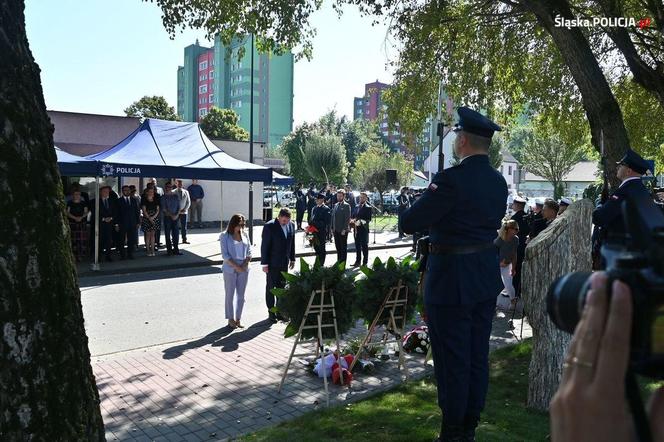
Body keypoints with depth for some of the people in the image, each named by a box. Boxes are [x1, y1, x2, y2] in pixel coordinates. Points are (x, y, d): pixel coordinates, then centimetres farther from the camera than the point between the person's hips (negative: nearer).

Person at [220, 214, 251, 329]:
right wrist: (236, 266, -15)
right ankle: (231, 319, 16)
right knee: (230, 295, 5)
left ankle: (238, 318, 19)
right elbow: (225, 255, -10)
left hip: (243, 269, 4)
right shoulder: (225, 236, -5)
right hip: (230, 269, -4)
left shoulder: (244, 235, 7)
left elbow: (249, 252, 7)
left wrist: (245, 264, -8)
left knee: (241, 295, 8)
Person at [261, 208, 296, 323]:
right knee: (271, 288, 7)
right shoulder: (269, 226, -15)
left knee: (282, 287, 12)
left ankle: (280, 311, 23)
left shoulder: (291, 225, 2)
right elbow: (264, 246, -13)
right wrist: (264, 263, -13)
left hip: (284, 263, 5)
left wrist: (292, 259, 11)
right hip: (272, 263, -5)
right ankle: (271, 312, 17)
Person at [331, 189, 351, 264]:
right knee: (337, 246, 11)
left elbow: (347, 218, -12)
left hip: (343, 230, -6)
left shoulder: (346, 205, -7)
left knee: (343, 247, 2)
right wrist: (332, 228, 9)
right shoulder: (335, 205, 14)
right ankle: (339, 261, 21)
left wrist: (344, 229, -17)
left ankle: (343, 262, 9)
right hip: (336, 230, 6)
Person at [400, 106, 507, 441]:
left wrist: (427, 200, 2)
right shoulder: (498, 181, 6)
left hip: (451, 279, -8)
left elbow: (409, 223, -19)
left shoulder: (451, 179, -20)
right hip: (487, 277, 8)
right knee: (478, 356, 16)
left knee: (452, 360, 4)